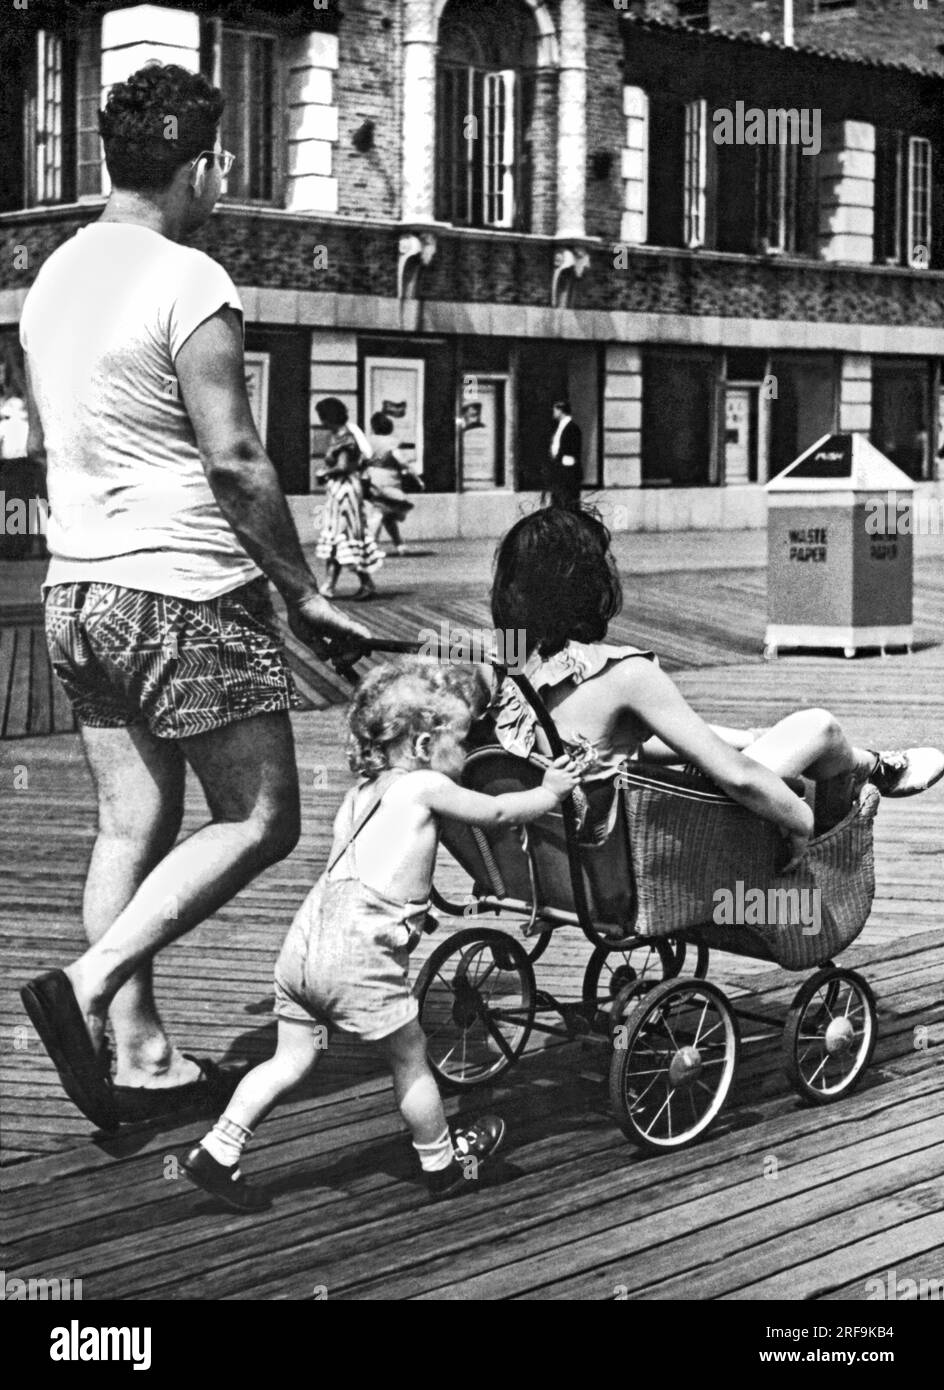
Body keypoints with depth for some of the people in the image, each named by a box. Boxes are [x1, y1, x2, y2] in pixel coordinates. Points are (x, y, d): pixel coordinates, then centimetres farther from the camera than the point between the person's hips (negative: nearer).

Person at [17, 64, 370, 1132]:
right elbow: (234, 464, -17)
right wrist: (302, 592, -9)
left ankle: (140, 1055, 15)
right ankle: (88, 988, -11)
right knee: (258, 820, 1)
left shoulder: (52, 275, 11)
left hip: (77, 590, 8)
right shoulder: (189, 284, -15)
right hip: (185, 594, -8)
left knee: (131, 824, 12)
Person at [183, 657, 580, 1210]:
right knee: (411, 1061, 11)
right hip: (360, 952, -7)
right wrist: (550, 793, 27)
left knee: (293, 1059, 14)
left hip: (306, 938, 7)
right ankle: (444, 1162, 27)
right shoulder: (424, 787, 1)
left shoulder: (361, 794, 22)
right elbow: (498, 813, 12)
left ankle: (218, 1150, 8)